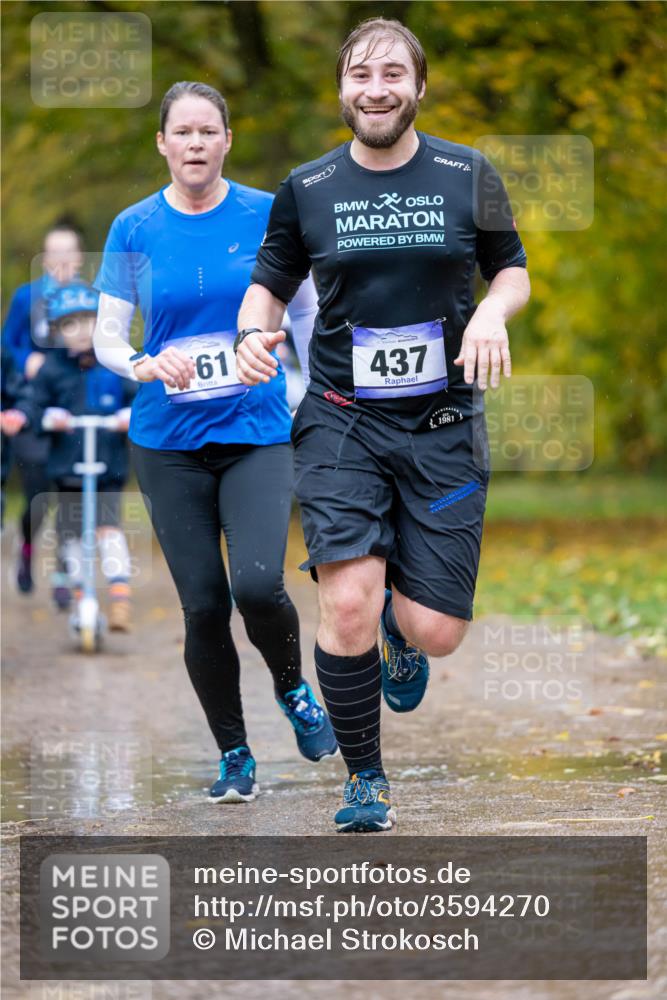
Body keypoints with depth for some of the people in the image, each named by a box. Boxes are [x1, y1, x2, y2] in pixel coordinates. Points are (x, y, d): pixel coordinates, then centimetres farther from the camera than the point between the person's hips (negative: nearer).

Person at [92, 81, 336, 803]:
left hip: (258, 432, -1)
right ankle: (233, 755, 16)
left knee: (257, 584, -20)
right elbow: (107, 338, 4)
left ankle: (292, 688, 11)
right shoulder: (134, 229, 1)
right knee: (203, 606, -1)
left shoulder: (267, 215, 0)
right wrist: (144, 365, -16)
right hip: (168, 444, 1)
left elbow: (307, 313, 10)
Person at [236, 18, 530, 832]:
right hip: (340, 421, 0)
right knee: (348, 604, -19)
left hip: (442, 428, 1)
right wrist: (254, 333, -8)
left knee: (434, 634, -5)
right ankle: (365, 780, 2)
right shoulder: (305, 190, 2)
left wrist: (493, 311, -9)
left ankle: (402, 628, 36)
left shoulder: (468, 176, 2)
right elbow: (270, 283, 14)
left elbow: (512, 270, 13)